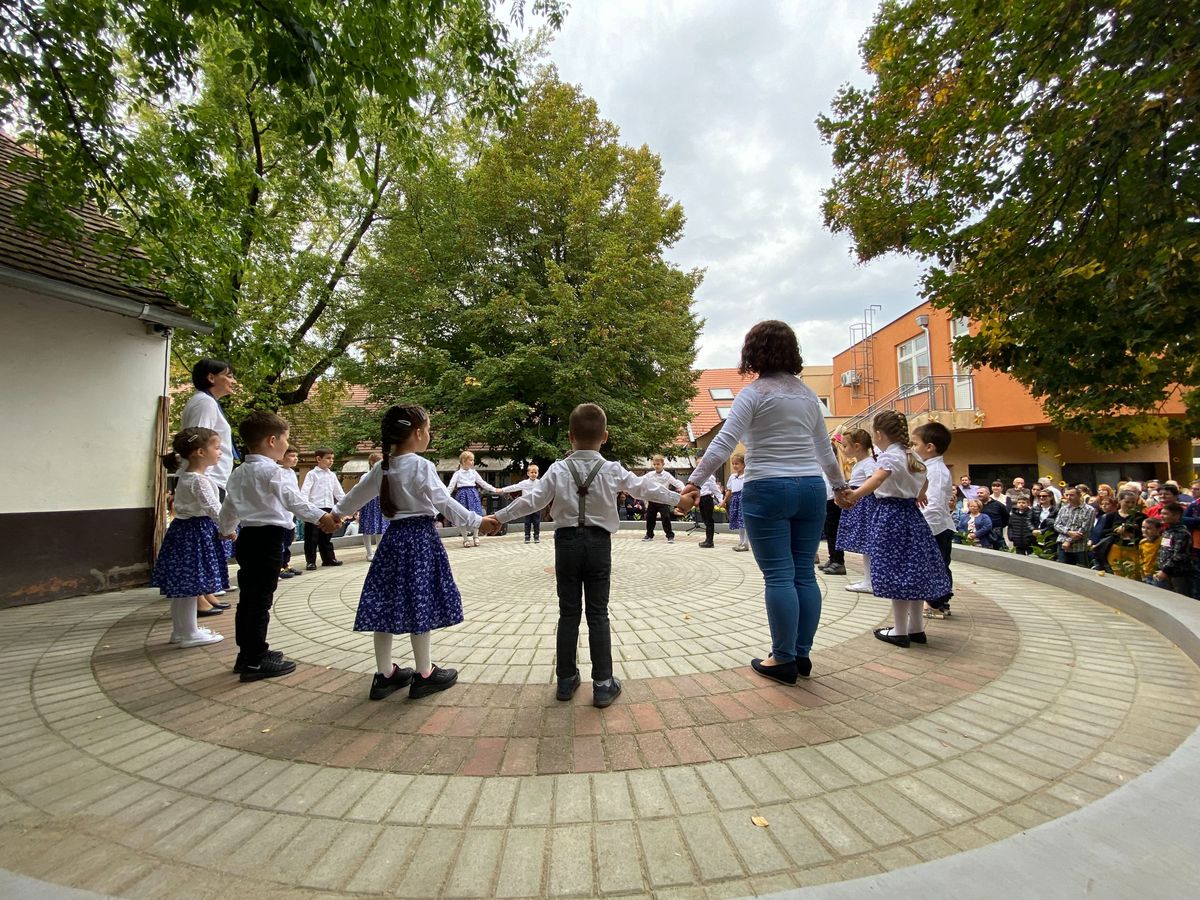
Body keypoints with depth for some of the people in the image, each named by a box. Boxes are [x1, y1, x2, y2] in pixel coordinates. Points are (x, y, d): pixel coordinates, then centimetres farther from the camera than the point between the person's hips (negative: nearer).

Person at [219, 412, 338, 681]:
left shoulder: (239, 472, 14)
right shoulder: (272, 471, -14)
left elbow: (229, 506, 25)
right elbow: (293, 500, -28)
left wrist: (226, 530, 42)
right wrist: (320, 517, -35)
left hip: (247, 536, 9)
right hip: (268, 538, -9)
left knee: (248, 597, 16)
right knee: (261, 599, -3)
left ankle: (247, 652, 27)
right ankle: (255, 661, 3)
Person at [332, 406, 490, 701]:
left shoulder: (382, 467, 8)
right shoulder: (422, 466, -14)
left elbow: (358, 493, 22)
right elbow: (445, 502, -18)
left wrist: (337, 513, 39)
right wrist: (477, 521, -12)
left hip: (393, 536, 7)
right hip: (419, 537, -7)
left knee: (386, 604, 10)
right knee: (419, 603, 1)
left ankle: (384, 675, 22)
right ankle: (424, 675, 13)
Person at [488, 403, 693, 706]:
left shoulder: (558, 470, -4)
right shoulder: (612, 470, -4)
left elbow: (531, 500, -3)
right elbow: (645, 487, 3)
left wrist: (500, 517, 9)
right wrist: (677, 500, 16)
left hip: (567, 542, 1)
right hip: (598, 544, 0)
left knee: (568, 613, 10)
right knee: (598, 614, 6)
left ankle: (566, 680, 21)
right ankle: (603, 684, 10)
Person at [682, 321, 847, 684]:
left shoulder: (754, 392, -5)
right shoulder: (808, 394, 14)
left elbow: (724, 443, -14)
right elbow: (825, 449, 22)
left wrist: (695, 481, -12)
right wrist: (840, 485, 35)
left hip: (768, 490, -6)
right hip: (811, 489, 6)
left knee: (778, 576, -1)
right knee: (804, 574, 10)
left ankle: (783, 660, 8)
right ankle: (802, 654, 20)